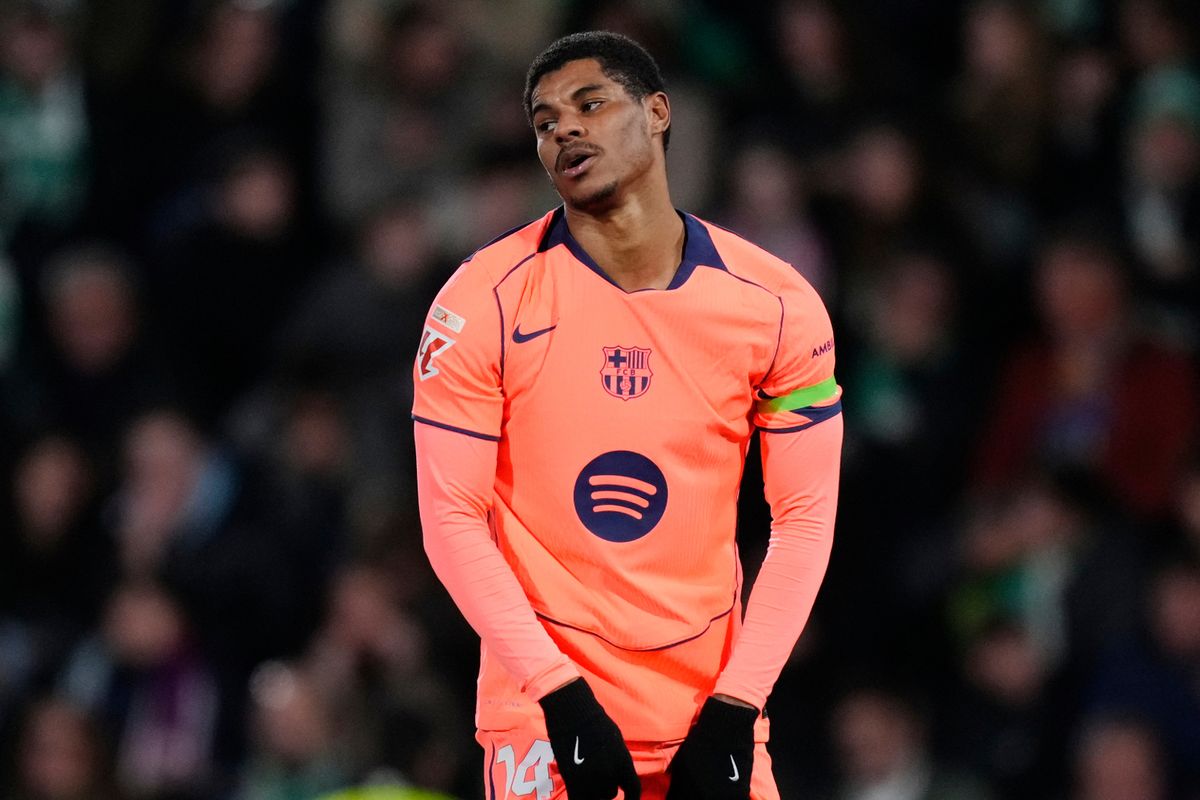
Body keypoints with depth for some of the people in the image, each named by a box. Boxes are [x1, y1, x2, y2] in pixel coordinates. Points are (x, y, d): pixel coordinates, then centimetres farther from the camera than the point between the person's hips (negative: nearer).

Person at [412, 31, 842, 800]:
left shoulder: (776, 305, -1)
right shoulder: (486, 303, -5)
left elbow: (806, 519, 2)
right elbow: (452, 516, -6)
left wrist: (735, 707, -7)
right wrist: (559, 694, -14)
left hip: (711, 702, 2)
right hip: (545, 710, -2)